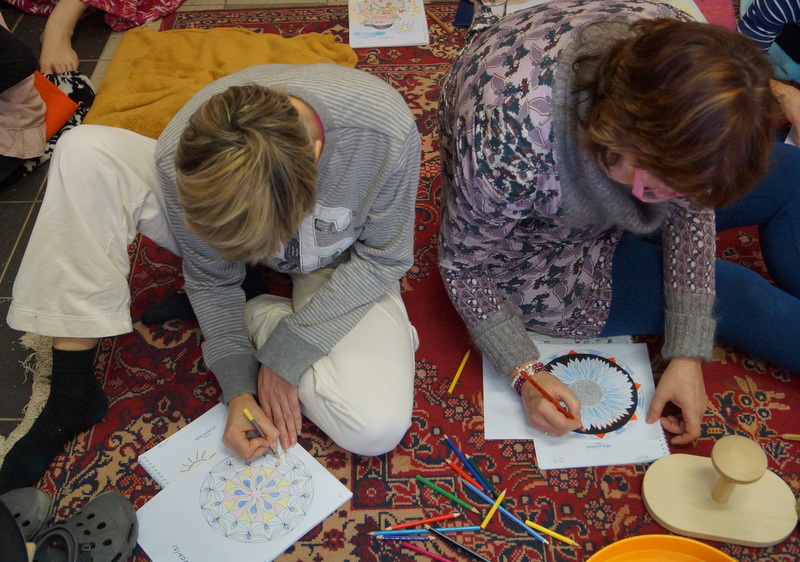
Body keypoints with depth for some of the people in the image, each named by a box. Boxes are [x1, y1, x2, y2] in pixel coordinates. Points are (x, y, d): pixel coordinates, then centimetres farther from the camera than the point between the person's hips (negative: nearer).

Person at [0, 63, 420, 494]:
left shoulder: (385, 130, -36)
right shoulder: (183, 155, -30)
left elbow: (382, 258, -19)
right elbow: (211, 277, -14)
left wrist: (289, 351, -22)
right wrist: (238, 389, -21)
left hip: (337, 266, -1)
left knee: (376, 429, -26)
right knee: (84, 151, -22)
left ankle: (254, 318, -2)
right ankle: (72, 391, -16)